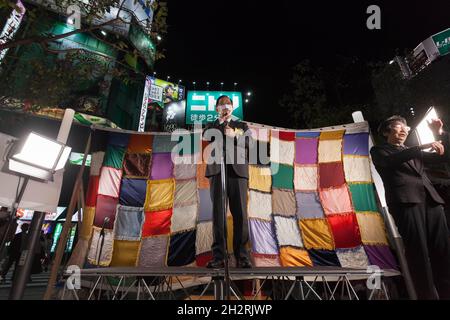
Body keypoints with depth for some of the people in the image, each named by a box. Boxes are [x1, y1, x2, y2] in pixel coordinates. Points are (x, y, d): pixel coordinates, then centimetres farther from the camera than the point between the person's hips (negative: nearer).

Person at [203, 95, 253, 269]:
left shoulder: (242, 126, 24)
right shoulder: (212, 126, 25)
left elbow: (249, 142, 8)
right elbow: (206, 137, 4)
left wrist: (234, 135, -5)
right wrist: (221, 120, 5)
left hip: (237, 171, 0)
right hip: (217, 171, 1)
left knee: (240, 213, -6)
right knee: (218, 213, -4)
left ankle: (241, 255, 1)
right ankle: (218, 256, 0)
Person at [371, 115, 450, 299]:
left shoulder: (414, 152, 31)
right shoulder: (379, 151, 12)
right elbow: (392, 160, -9)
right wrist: (422, 147, -12)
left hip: (430, 200, 6)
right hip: (405, 200, -6)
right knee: (418, 251, -11)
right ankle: (428, 295, -7)